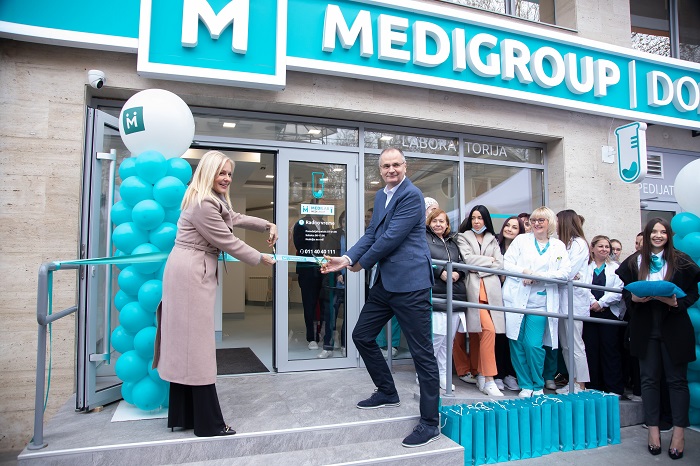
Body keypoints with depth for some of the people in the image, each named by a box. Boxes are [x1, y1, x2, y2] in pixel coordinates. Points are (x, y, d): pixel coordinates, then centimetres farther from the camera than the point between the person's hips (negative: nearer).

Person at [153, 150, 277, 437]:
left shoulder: (214, 201, 16)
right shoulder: (202, 204, -17)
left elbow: (235, 218, 30)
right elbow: (228, 241, -13)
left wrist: (267, 225, 22)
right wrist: (260, 259, 0)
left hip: (195, 273, 11)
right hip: (190, 273, -11)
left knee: (186, 343, 12)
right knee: (197, 344, -7)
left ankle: (182, 416, 20)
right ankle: (208, 423, 1)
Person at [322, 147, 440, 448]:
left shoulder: (411, 195, -13)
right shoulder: (381, 196, 15)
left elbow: (391, 238, -18)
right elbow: (371, 234, 12)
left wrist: (361, 263, -5)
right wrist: (347, 259, -3)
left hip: (409, 282, -9)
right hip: (385, 282, 10)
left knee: (422, 352, -1)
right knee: (362, 336, 15)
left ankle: (430, 422, 13)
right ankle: (387, 392, 34)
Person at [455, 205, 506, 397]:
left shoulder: (492, 240, 22)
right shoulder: (463, 237, 12)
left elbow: (500, 264, 9)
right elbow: (468, 259, -5)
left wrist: (480, 268, -2)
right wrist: (489, 260, 3)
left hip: (491, 288, 4)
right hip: (473, 288, -3)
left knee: (480, 333, 2)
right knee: (488, 329, -16)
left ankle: (481, 375, 14)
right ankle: (489, 381, -13)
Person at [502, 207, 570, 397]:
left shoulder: (559, 246, 13)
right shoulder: (521, 240, 12)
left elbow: (564, 272, 0)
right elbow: (506, 263, 4)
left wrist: (538, 276, -12)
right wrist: (524, 272, -13)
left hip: (540, 303, -1)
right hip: (517, 299, 1)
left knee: (533, 344, -9)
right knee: (517, 343, 0)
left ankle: (538, 386, 12)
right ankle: (525, 385, 14)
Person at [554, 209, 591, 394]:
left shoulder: (578, 243, -6)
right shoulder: (564, 244, 19)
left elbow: (569, 272, -14)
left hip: (573, 299, -8)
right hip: (562, 298, 8)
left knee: (575, 344, -5)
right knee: (565, 345, 9)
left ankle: (581, 385, 2)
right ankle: (573, 382, 15)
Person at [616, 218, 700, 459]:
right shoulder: (634, 262, 5)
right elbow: (626, 292, 10)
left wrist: (676, 302, -17)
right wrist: (635, 298, -11)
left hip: (674, 328, -1)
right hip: (645, 328, 2)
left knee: (677, 379, 4)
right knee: (649, 378, 7)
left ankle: (679, 432, 14)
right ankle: (653, 429, 17)